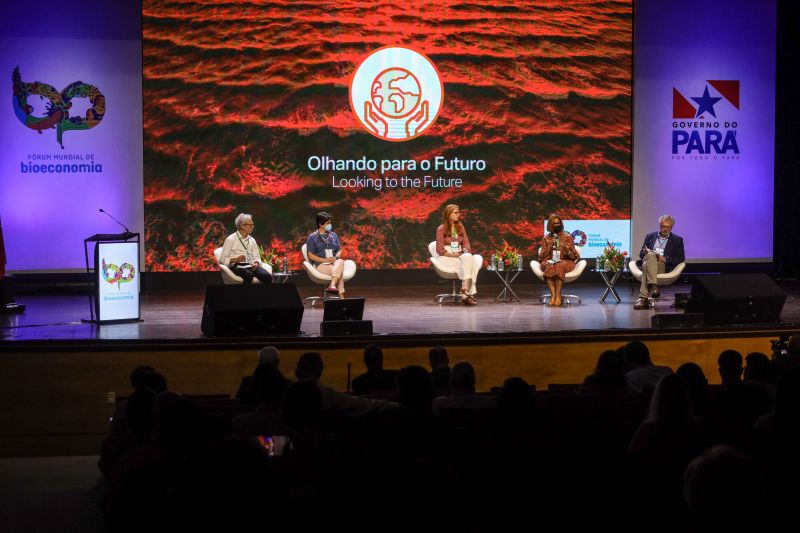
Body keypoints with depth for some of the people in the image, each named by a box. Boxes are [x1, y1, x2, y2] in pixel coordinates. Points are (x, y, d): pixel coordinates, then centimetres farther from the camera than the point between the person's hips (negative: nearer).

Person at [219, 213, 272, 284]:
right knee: (249, 275, -38)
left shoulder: (252, 240, 18)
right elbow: (222, 259, -2)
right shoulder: (231, 239, 2)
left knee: (267, 276, -25)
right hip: (237, 266, -5)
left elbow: (256, 257, 19)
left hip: (251, 266, 5)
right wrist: (235, 260, -19)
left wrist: (256, 263, -5)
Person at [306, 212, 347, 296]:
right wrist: (325, 260, -15)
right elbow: (311, 256, -2)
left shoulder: (333, 235, 20)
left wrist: (335, 258, -6)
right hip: (320, 264, -4)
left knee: (340, 261, -37)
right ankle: (341, 296, -43)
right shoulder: (313, 237, 4)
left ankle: (332, 286, -54)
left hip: (334, 262, 4)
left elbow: (339, 251, 18)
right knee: (339, 271, -34)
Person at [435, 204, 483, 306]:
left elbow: (466, 244, 13)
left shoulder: (460, 227, 15)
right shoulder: (441, 229, -2)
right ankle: (465, 287, -43)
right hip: (447, 259, -6)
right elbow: (440, 250, -6)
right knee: (467, 258, -35)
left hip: (461, 257, 6)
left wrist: (466, 251, -9)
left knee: (478, 258, -28)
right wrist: (453, 255, -15)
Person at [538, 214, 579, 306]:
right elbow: (542, 256, 8)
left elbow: (574, 256, 5)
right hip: (549, 261, 1)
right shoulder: (546, 238, 12)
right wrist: (549, 247, -7)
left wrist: (568, 251, -17)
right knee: (549, 266, -36)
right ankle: (553, 295, -41)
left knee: (559, 266, -38)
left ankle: (557, 295, -37)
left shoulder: (567, 237, 8)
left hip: (565, 262, -1)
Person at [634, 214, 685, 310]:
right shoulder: (650, 236, 26)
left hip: (664, 266, -2)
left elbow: (681, 259, 8)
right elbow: (641, 254, 23)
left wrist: (665, 259, -8)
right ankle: (653, 286, -50)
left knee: (647, 265, -37)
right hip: (647, 260, 2)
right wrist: (646, 253, -3)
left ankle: (643, 298, -50)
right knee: (650, 255, -36)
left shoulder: (677, 240, 18)